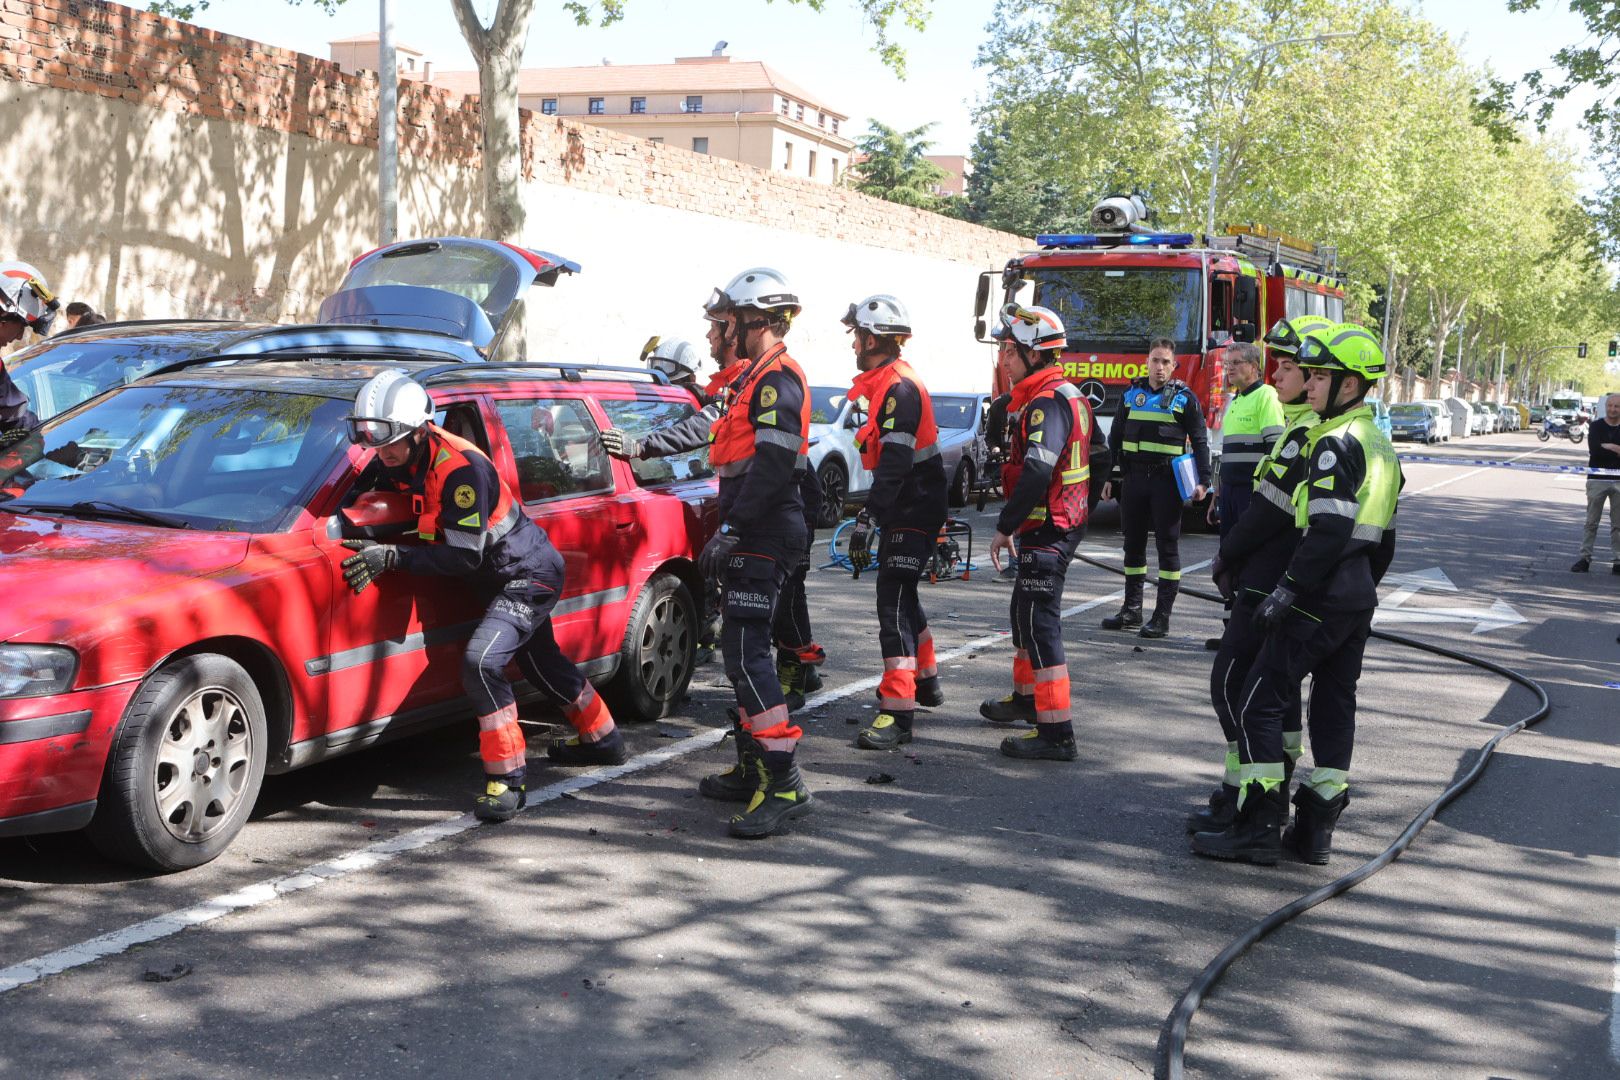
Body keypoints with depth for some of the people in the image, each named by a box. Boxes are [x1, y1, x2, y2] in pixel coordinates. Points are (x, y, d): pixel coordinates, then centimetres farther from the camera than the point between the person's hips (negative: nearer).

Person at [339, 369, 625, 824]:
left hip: (530, 576, -10)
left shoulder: (460, 469, -33)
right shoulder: (400, 460, -7)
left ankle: (508, 778, -14)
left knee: (482, 662, -26)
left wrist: (392, 556, -37)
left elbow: (464, 557, -33)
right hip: (502, 576, 10)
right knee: (540, 662, 26)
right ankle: (601, 739, 48)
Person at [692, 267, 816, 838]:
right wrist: (731, 532, 23)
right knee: (742, 650, 15)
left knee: (746, 652, -15)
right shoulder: (755, 378, 20)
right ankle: (752, 769, 24)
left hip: (765, 536, -11)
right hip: (754, 537, 11)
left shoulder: (777, 380, -14)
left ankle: (784, 784, -15)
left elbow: (773, 467, -23)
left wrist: (730, 532, -22)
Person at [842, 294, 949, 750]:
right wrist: (872, 513, 24)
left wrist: (866, 520, -31)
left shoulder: (899, 388, -19)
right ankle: (925, 681, 40)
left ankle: (897, 712, -18)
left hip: (914, 513, -11)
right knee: (901, 596, 22)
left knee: (893, 603, -15)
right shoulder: (888, 383, 14)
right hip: (905, 510, 11)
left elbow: (894, 463, -28)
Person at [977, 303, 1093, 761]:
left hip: (1046, 530, -11)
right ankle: (1027, 697, 43)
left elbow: (1035, 473, -32)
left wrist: (1004, 527, -24)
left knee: (1040, 621, -10)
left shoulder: (1047, 402, -20)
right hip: (1065, 522, 11)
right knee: (1026, 611, 25)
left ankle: (1056, 732, -10)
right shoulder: (1067, 396, 14)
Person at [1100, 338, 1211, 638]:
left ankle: (1162, 617, 2)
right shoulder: (1131, 394, 10)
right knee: (1133, 543, 10)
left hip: (1166, 479, -4)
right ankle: (1131, 610, 19)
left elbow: (1200, 441, -2)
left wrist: (1202, 481, -10)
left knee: (1167, 545, -1)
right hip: (1133, 478, 4)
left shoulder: (1184, 398, -1)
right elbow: (1115, 437, 15)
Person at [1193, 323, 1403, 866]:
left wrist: (1287, 590, -21)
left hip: (1319, 598, -10)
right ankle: (1316, 828, 16)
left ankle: (1258, 827, -7)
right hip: (1358, 602, 10)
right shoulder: (1379, 445, 16)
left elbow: (1329, 530, -23)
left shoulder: (1336, 444, -15)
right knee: (1334, 708, 11)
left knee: (1260, 703, -6)